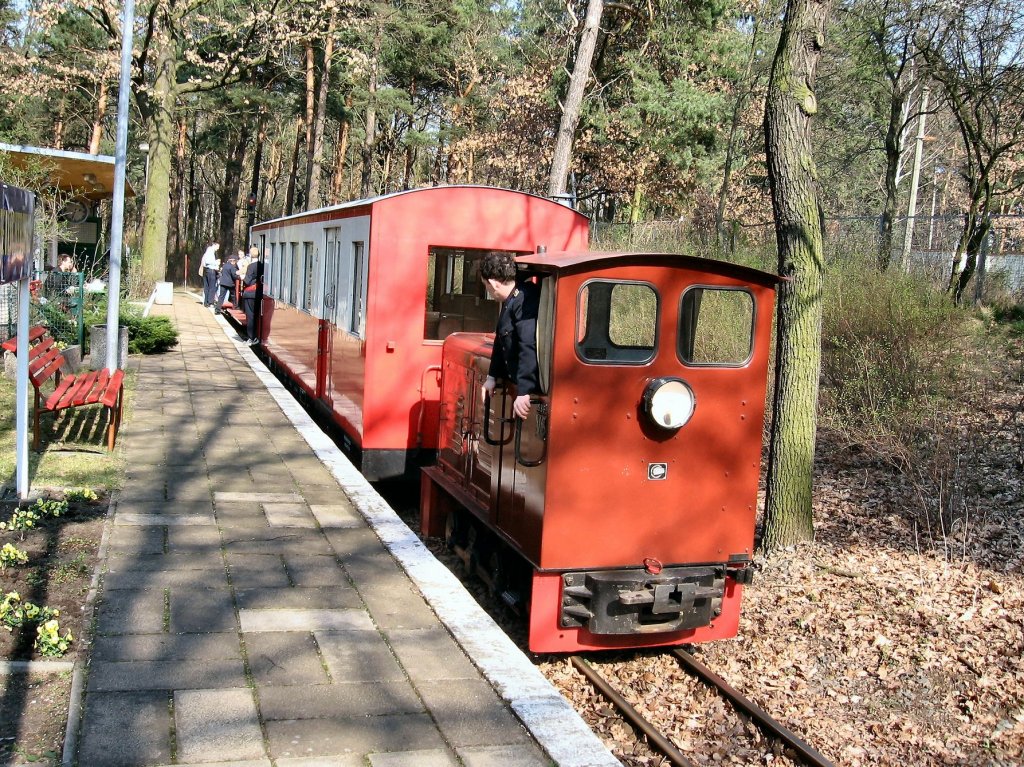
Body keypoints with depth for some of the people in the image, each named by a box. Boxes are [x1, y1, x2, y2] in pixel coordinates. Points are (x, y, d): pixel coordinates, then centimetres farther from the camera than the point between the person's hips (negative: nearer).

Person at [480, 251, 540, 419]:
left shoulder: (525, 300, -23)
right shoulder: (511, 301, 11)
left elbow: (530, 348, -30)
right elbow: (501, 340, 22)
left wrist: (524, 391, -32)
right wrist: (492, 376, 26)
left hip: (536, 388, -10)